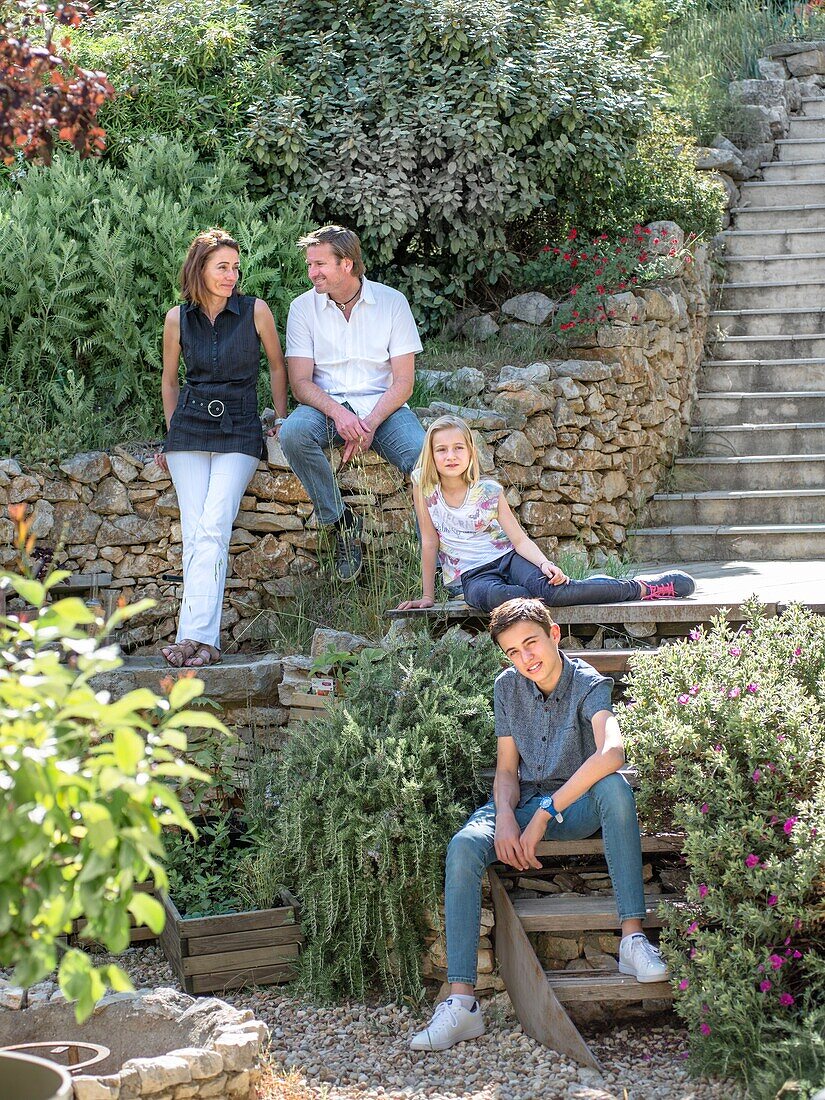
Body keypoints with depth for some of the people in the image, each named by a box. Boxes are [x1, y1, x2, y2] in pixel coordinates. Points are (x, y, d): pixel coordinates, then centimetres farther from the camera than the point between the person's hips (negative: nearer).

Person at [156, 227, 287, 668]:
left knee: (212, 528, -18)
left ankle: (196, 636, -22)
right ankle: (206, 642, -9)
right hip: (189, 432, 2)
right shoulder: (178, 318, 4)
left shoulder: (255, 311, -2)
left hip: (239, 433, -2)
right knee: (194, 533, -7)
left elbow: (277, 366, 12)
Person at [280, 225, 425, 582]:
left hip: (381, 406, -1)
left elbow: (403, 381, -3)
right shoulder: (304, 307, 3)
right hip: (327, 406, 1)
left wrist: (370, 423, -19)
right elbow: (300, 382, -2)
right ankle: (341, 522, -18)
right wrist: (337, 413, -22)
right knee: (293, 433, -34)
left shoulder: (391, 302, 0)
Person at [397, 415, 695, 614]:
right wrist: (427, 596, -3)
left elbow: (519, 539, -5)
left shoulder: (488, 490, -6)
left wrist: (545, 563, -24)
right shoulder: (424, 486, -7)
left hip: (507, 558, 1)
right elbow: (429, 541, -3)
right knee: (494, 596, -40)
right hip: (473, 575, 0)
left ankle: (641, 587, -20)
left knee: (543, 585, -33)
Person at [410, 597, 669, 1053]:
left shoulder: (588, 685, -15)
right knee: (463, 848, -27)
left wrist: (544, 814, -36)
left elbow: (612, 752, -34)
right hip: (522, 803, 3)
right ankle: (461, 1002, -32)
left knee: (614, 785, -38)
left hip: (579, 806, -3)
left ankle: (632, 937, -34)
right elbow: (507, 769, 5)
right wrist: (505, 818, -18)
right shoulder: (507, 687, 2)